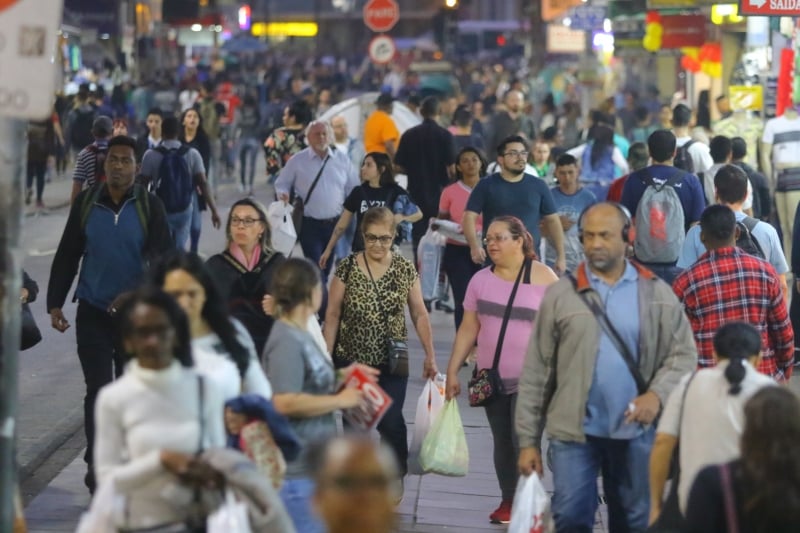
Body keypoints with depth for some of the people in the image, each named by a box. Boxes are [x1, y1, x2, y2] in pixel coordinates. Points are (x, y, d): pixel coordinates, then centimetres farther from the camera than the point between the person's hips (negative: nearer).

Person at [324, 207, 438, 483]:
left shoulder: (405, 269, 0)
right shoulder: (347, 268, -4)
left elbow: (419, 315, 5)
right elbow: (332, 315, -1)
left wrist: (430, 356, 2)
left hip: (392, 361, 0)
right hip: (351, 360, 0)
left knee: (391, 421, -6)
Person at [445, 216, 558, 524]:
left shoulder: (543, 278, -6)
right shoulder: (481, 280, 5)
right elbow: (468, 328, 9)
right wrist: (452, 371, 6)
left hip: (531, 378, -4)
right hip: (492, 377, 4)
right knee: (502, 441, 10)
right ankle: (508, 501, 19)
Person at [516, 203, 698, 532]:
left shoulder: (656, 294, 3)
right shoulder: (560, 295, 1)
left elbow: (683, 354, 3)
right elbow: (536, 372, 2)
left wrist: (657, 394, -16)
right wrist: (529, 440, 0)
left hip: (635, 431, 1)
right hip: (574, 430, -1)